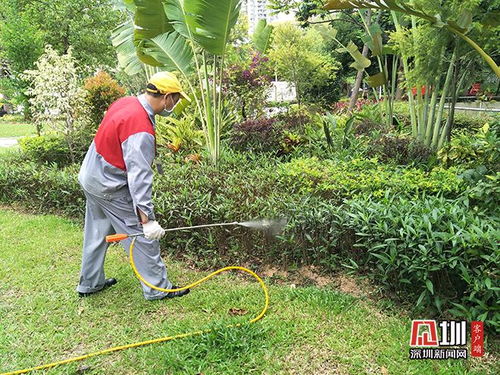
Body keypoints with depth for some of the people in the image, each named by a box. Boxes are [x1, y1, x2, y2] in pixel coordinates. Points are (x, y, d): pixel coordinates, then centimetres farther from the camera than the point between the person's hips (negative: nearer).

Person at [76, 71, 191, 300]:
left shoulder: (125, 102, -1)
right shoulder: (141, 129, -29)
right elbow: (138, 176, -32)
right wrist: (147, 219, -31)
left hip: (90, 176, 10)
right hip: (111, 189, -9)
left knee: (96, 234, 20)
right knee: (143, 237, 1)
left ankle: (89, 284, 35)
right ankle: (157, 289, 13)